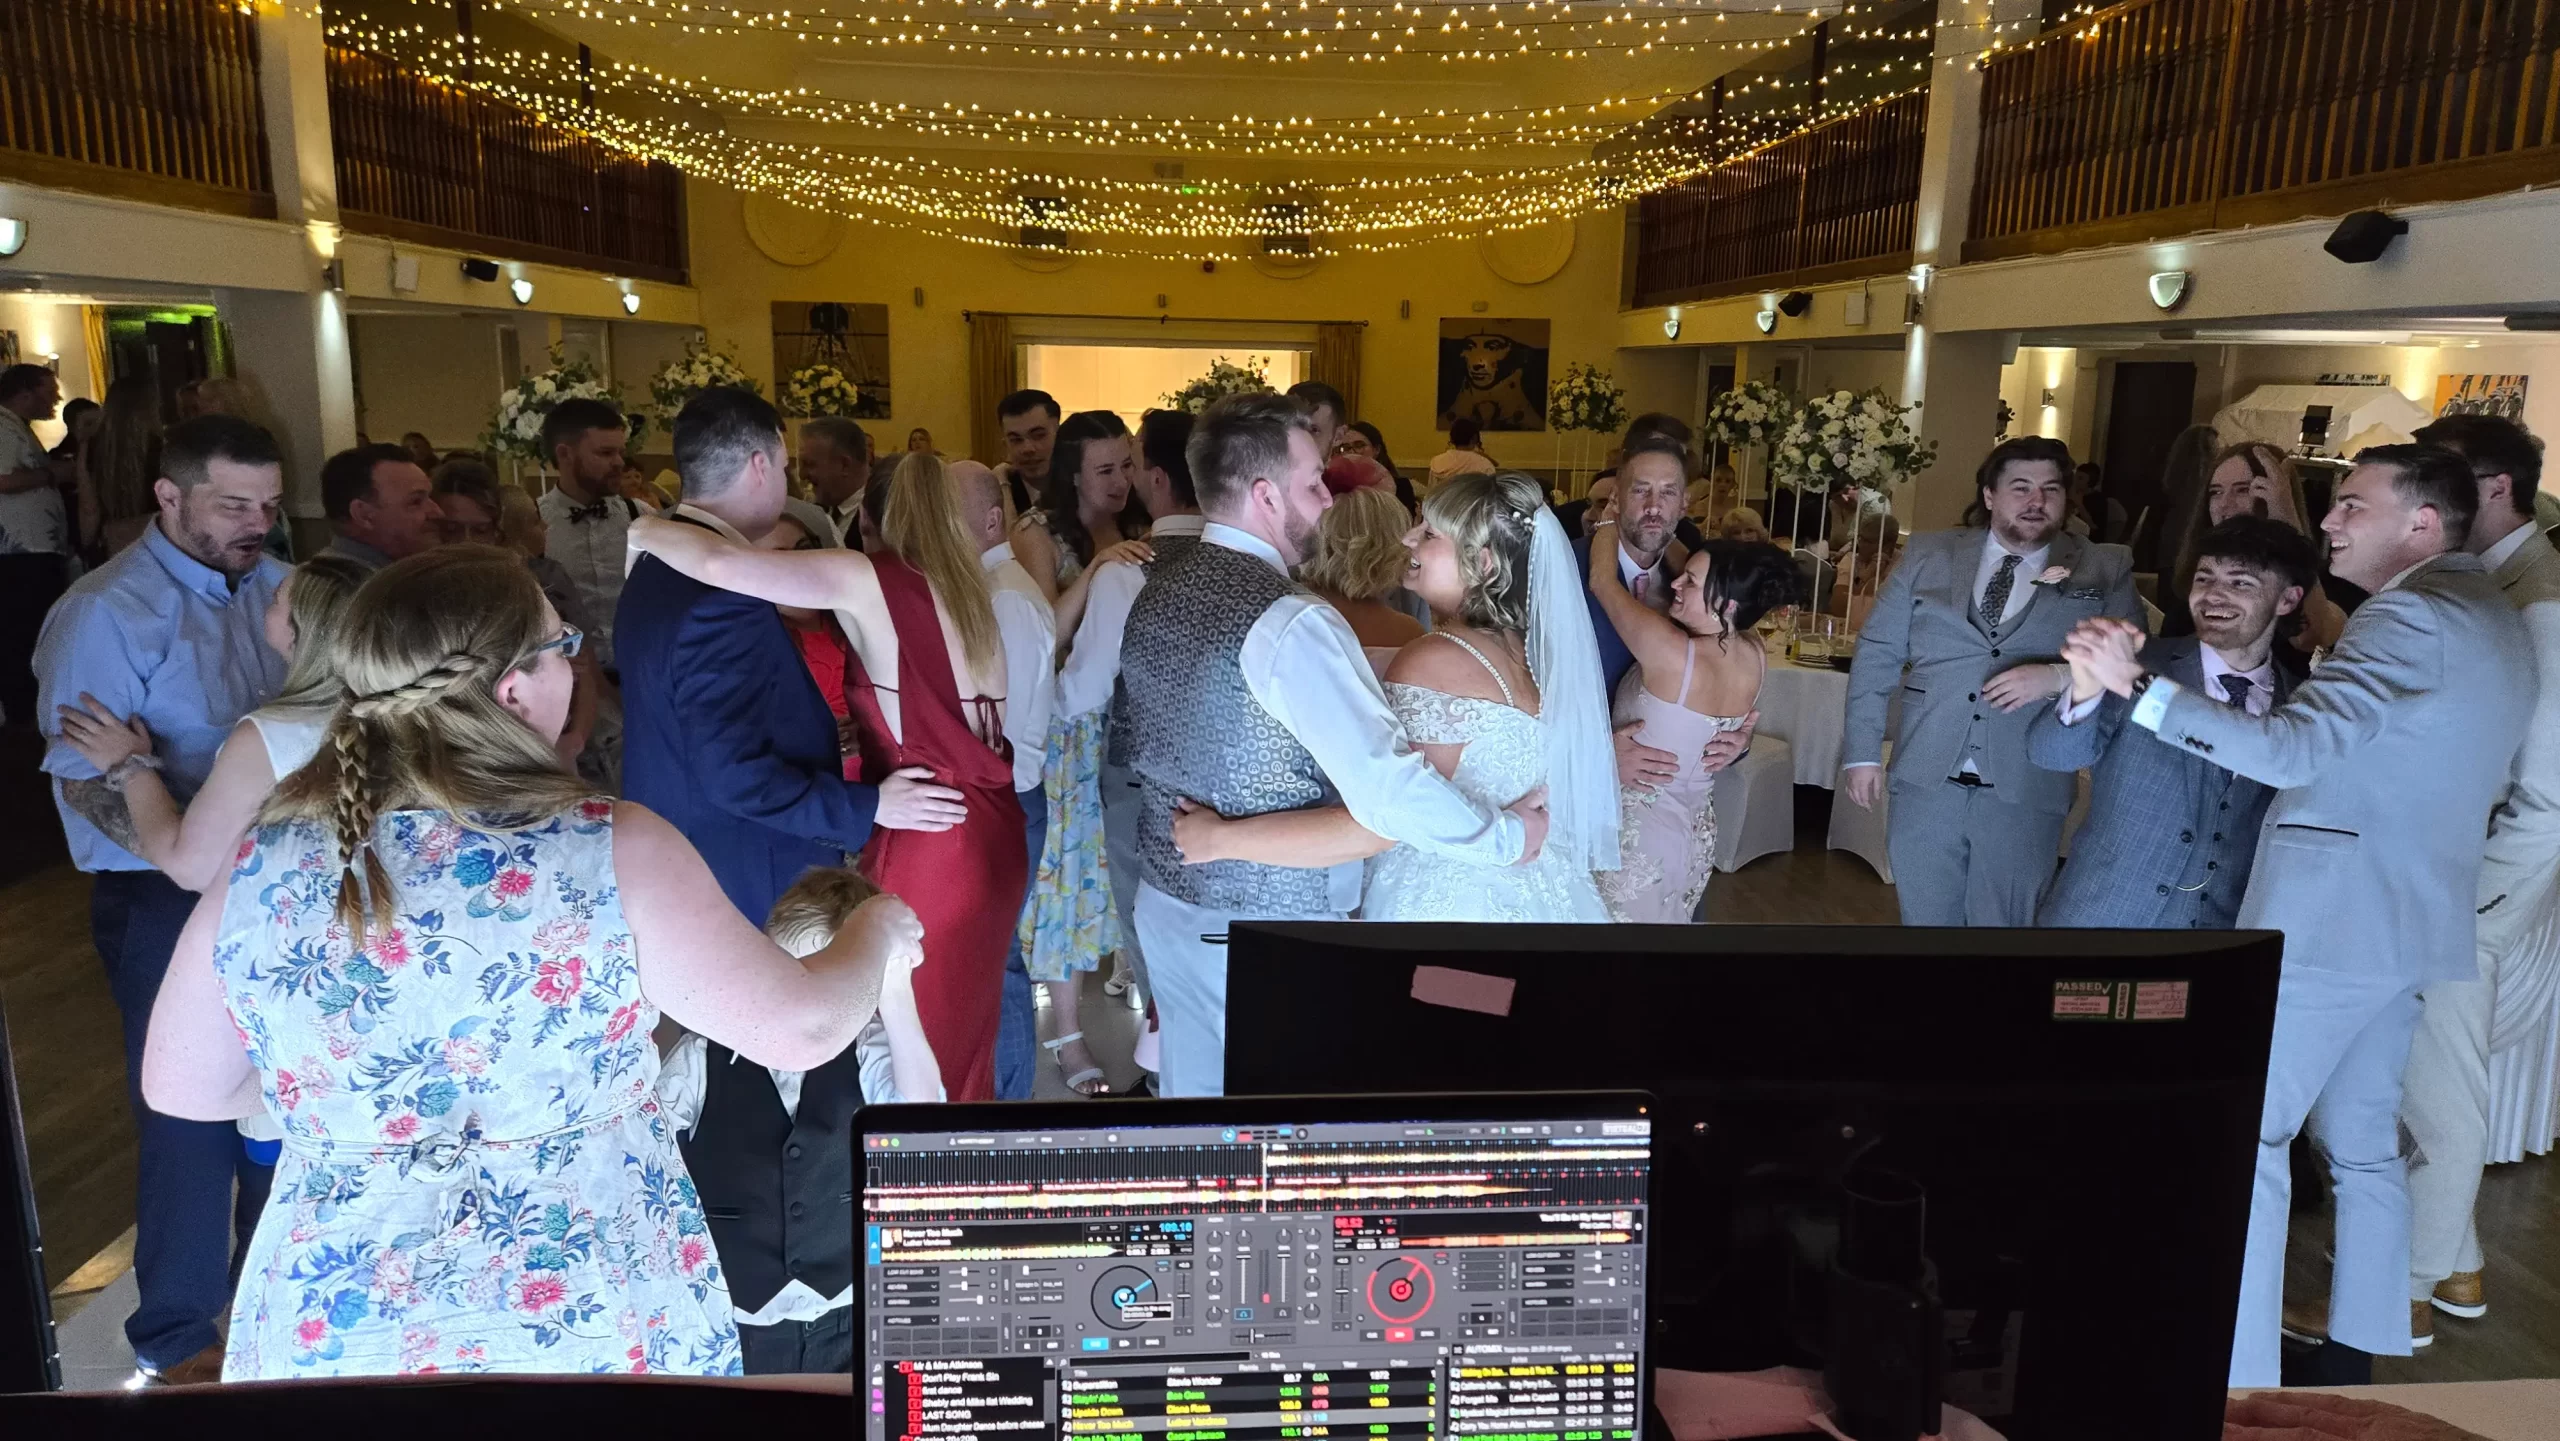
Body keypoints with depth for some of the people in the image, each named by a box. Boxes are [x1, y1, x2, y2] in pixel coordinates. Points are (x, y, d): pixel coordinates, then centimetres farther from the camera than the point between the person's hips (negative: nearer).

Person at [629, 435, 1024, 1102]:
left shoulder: (868, 579, -9)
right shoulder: (968, 588, 12)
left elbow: (719, 563, -20)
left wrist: (650, 531, -1)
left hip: (927, 839, -7)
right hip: (991, 829, 7)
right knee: (966, 1026, 21)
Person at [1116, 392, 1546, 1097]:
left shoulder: (1154, 594, 2)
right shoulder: (1291, 621, -23)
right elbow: (1389, 792, -28)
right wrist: (1510, 836, -15)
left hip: (1166, 899, 7)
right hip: (1268, 920, -7)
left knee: (1192, 1083, 21)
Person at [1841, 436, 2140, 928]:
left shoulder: (2105, 570, 3)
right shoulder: (1927, 556, 6)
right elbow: (1877, 654, 6)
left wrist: (2059, 675, -20)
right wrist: (1863, 751, 0)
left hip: (2025, 795, -1)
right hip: (1924, 782, 1)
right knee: (1924, 919, 13)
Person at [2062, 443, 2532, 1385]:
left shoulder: (2414, 617, -17)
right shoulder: (2490, 617, 14)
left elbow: (2291, 749, -29)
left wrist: (2136, 683, -32)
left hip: (2330, 918, -10)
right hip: (2408, 918, 10)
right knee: (2362, 1135, 20)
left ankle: (2234, 1373, 2)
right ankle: (2365, 1339, 32)